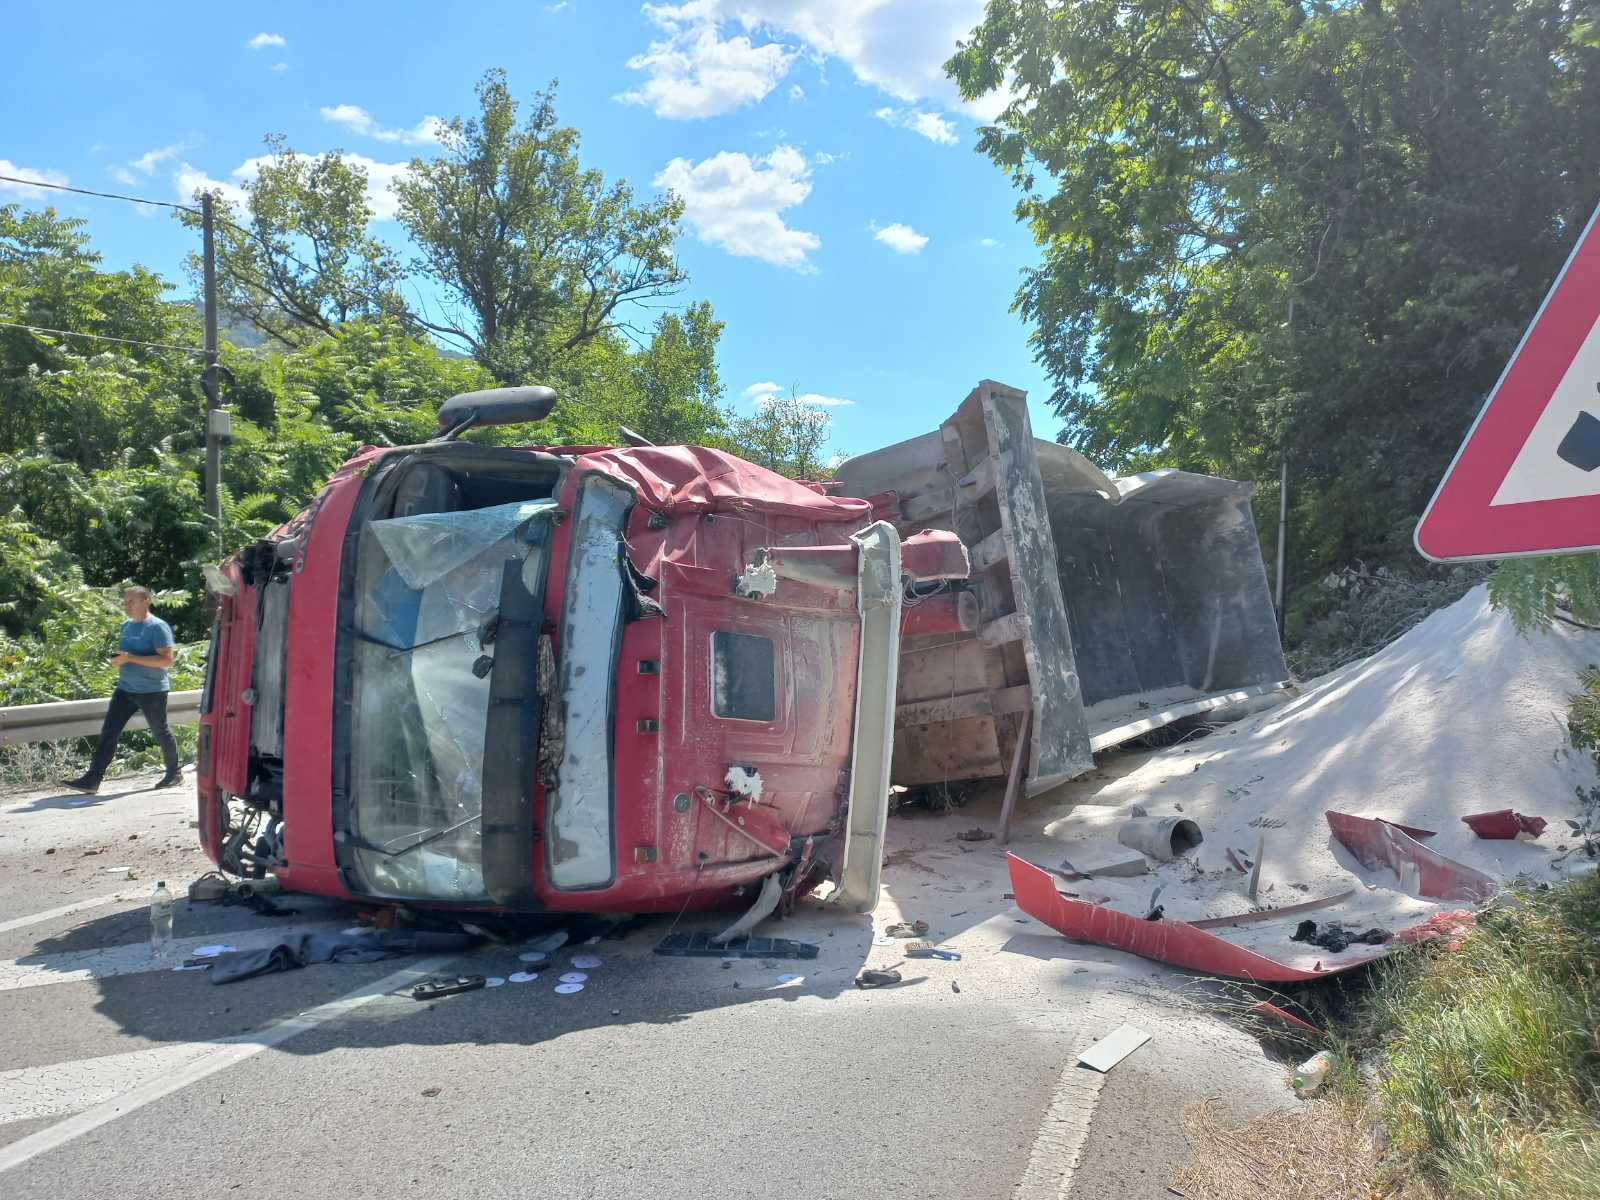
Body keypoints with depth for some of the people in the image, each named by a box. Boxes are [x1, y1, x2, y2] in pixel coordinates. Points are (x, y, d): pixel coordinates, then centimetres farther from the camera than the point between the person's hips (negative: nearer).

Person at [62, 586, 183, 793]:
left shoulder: (157, 627, -13)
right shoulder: (126, 625, 12)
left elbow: (167, 660, -22)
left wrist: (130, 658, -24)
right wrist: (118, 659, 3)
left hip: (152, 691, -7)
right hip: (125, 688, 7)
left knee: (160, 733, 7)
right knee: (108, 732, -1)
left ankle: (174, 775, 24)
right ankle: (92, 779, -1)